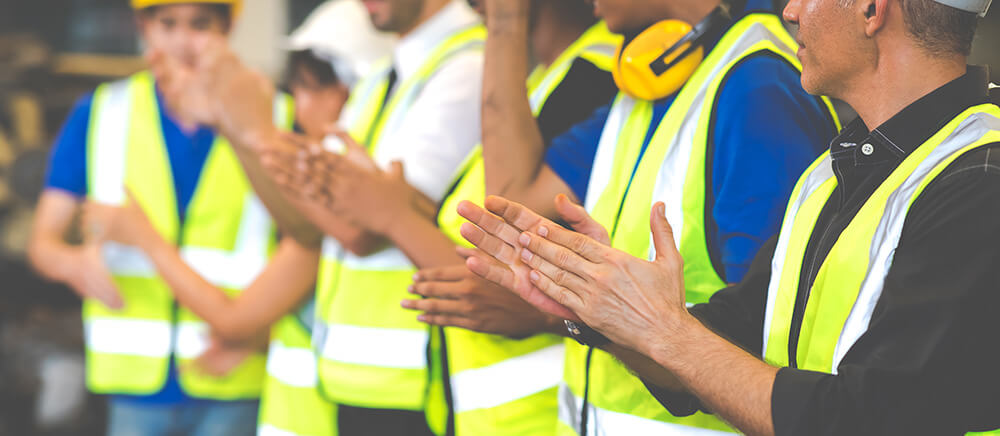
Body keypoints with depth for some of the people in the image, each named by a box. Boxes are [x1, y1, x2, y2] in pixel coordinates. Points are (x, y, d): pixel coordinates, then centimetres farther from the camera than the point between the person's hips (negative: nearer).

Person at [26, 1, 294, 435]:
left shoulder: (273, 120, 0)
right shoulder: (100, 115, 4)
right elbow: (43, 242, 4)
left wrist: (250, 331, -14)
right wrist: (76, 263, -20)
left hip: (231, 384, -1)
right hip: (138, 380, 1)